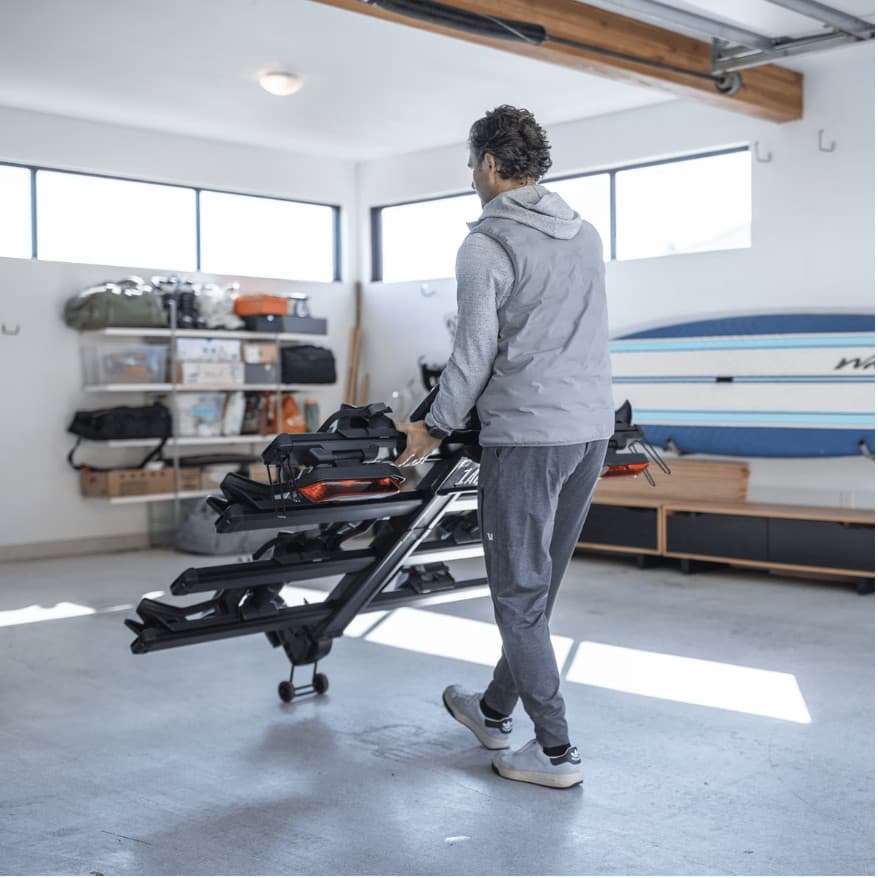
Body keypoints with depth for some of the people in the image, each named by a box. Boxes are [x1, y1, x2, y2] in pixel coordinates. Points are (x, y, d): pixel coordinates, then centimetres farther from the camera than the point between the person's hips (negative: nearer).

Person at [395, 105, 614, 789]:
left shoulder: (486, 245, -8)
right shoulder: (586, 235, 15)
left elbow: (475, 351, -10)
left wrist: (435, 428, 2)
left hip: (527, 436, -8)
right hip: (595, 430, 8)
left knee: (520, 594, 1)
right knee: (540, 585, 16)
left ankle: (557, 752, 5)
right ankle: (495, 712, 32)